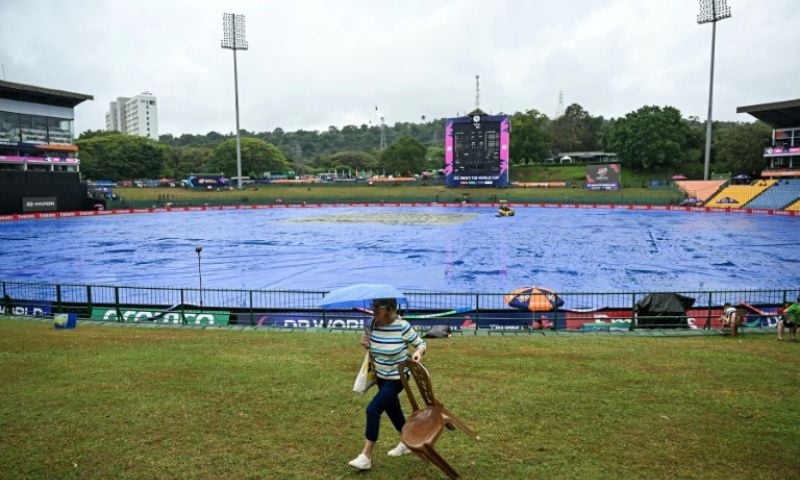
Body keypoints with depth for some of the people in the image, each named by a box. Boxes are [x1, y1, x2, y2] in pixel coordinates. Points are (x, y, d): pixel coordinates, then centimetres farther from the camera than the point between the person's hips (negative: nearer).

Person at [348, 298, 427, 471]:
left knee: (373, 410, -13)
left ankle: (366, 456, -2)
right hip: (381, 376, 7)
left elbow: (421, 343, -11)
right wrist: (367, 345, -13)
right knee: (392, 410, 20)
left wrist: (418, 352, -33)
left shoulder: (402, 326, -24)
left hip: (397, 378, -7)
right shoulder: (374, 324, -7)